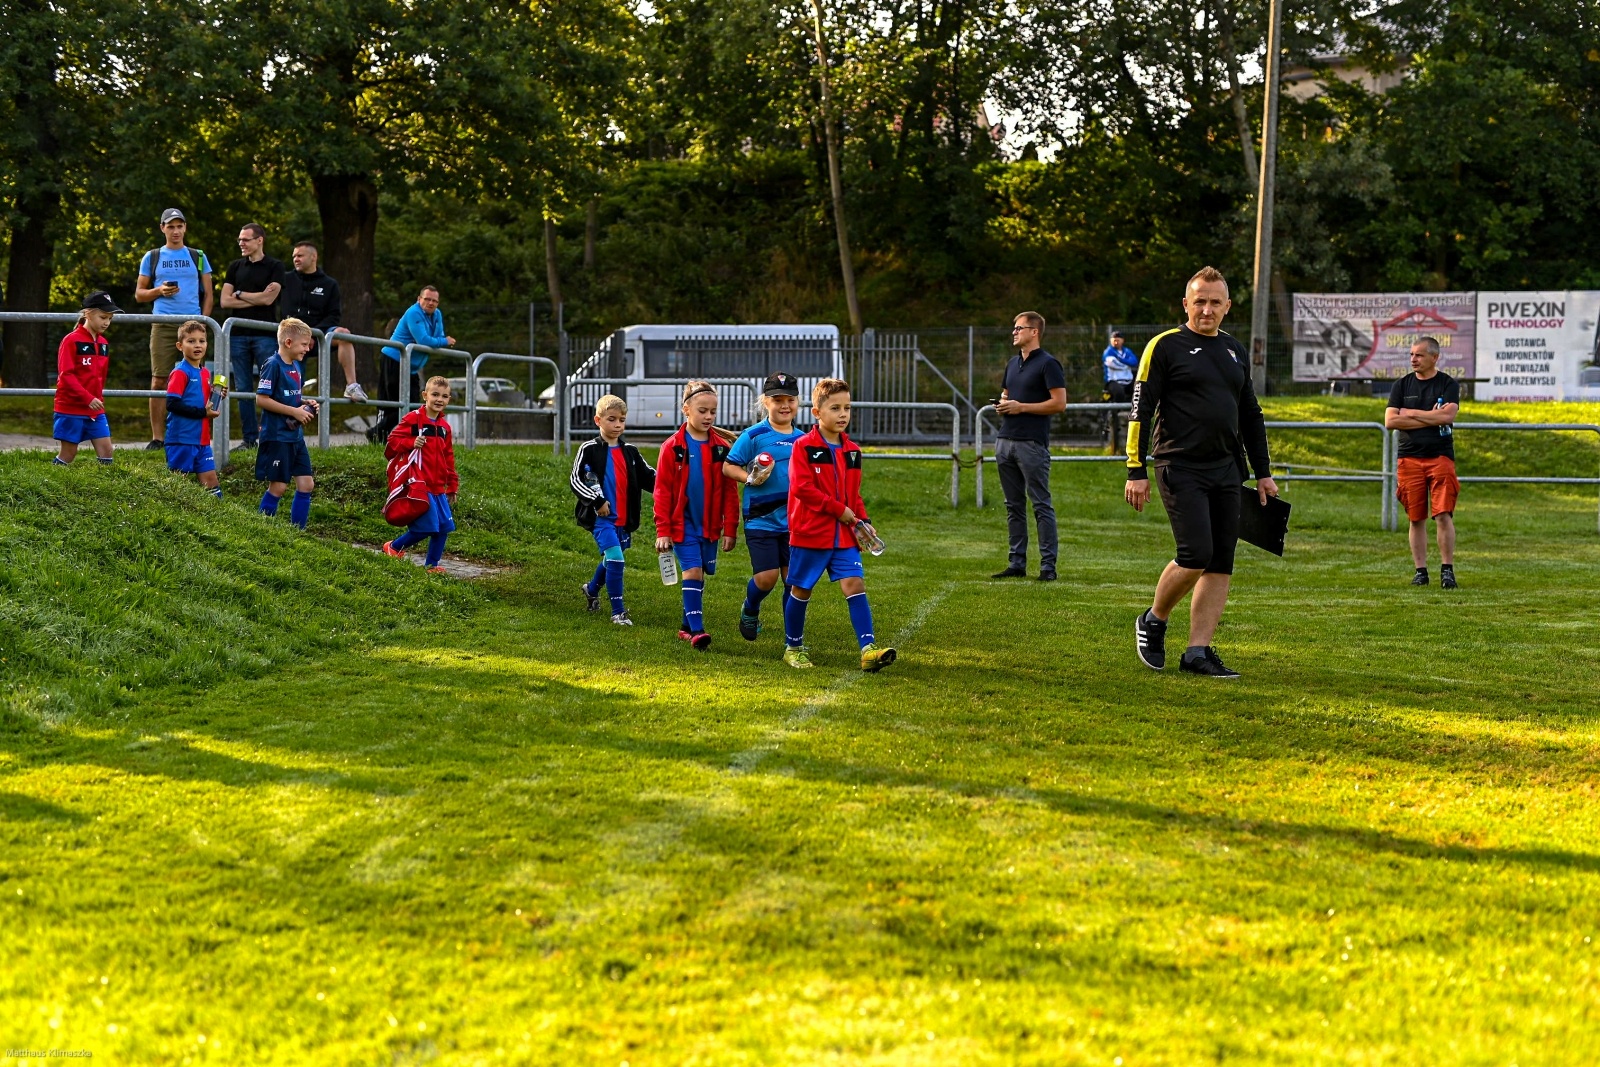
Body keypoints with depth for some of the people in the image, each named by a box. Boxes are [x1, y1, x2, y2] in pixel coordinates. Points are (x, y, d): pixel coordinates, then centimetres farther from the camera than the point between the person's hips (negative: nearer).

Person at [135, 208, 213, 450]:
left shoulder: (198, 257, 13)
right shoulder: (152, 258, 13)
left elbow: (207, 294, 12)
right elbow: (139, 294, 14)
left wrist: (203, 321, -2)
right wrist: (159, 291, -6)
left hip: (192, 323, 0)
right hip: (163, 325, 0)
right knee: (159, 380, -4)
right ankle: (157, 437, -1)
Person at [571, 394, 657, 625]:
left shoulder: (630, 452, 10)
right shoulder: (589, 450, -5)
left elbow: (648, 476, 14)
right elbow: (576, 480, -8)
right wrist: (597, 501, -16)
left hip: (623, 519, 6)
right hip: (601, 518, -6)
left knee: (610, 560, 21)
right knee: (615, 558, -19)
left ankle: (592, 590, 51)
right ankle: (618, 612, -13)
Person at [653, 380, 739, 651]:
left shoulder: (721, 447, 2)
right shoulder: (673, 447, -5)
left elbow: (730, 491, 4)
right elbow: (662, 491, -5)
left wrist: (730, 529, 1)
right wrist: (663, 531, -8)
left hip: (710, 527, 3)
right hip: (683, 525, -3)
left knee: (699, 576, 11)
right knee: (692, 572, -12)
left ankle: (687, 626, 25)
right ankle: (696, 630, -14)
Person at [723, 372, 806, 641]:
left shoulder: (803, 439, 9)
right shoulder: (754, 436, -6)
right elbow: (728, 466, -6)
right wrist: (750, 478, -22)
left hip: (794, 521, 4)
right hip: (761, 519, -4)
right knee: (767, 576, -8)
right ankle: (750, 611, 25)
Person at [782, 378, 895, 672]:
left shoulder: (852, 450, 11)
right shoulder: (804, 447, -7)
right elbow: (802, 487, -17)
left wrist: (862, 520, 4)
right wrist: (839, 510, -16)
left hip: (844, 535, 4)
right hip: (810, 533, -4)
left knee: (855, 584, -8)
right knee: (801, 589, 7)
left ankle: (869, 649, -16)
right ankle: (793, 647, 23)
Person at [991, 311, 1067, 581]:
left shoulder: (1047, 363, -6)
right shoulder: (1013, 363, 18)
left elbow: (1059, 402, -12)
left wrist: (1021, 407, -13)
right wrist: (1002, 404, 6)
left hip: (1032, 443, -8)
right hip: (1005, 440, 8)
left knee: (1041, 505, -5)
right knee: (1014, 506, 9)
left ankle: (1048, 565, -4)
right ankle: (1017, 563, 13)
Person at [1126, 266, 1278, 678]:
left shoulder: (1235, 351, 17)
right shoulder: (1165, 346, -2)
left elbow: (1250, 415, 24)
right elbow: (1140, 411, -4)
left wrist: (1263, 473, 20)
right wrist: (1136, 471, -11)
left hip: (1225, 470, 6)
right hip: (1180, 469, -6)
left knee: (1221, 563, 0)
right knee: (1196, 554, -16)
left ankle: (1197, 651, 4)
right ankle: (1153, 622, 8)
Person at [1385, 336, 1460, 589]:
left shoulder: (1449, 385, 4)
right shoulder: (1402, 385, 10)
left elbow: (1447, 415, -13)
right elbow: (1390, 421, -1)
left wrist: (1410, 413, -6)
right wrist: (1430, 418, -6)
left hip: (1440, 457, -2)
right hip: (1409, 458, 2)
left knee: (1443, 515, -10)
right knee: (1416, 518, 3)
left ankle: (1447, 570, -5)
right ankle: (1420, 570, 9)